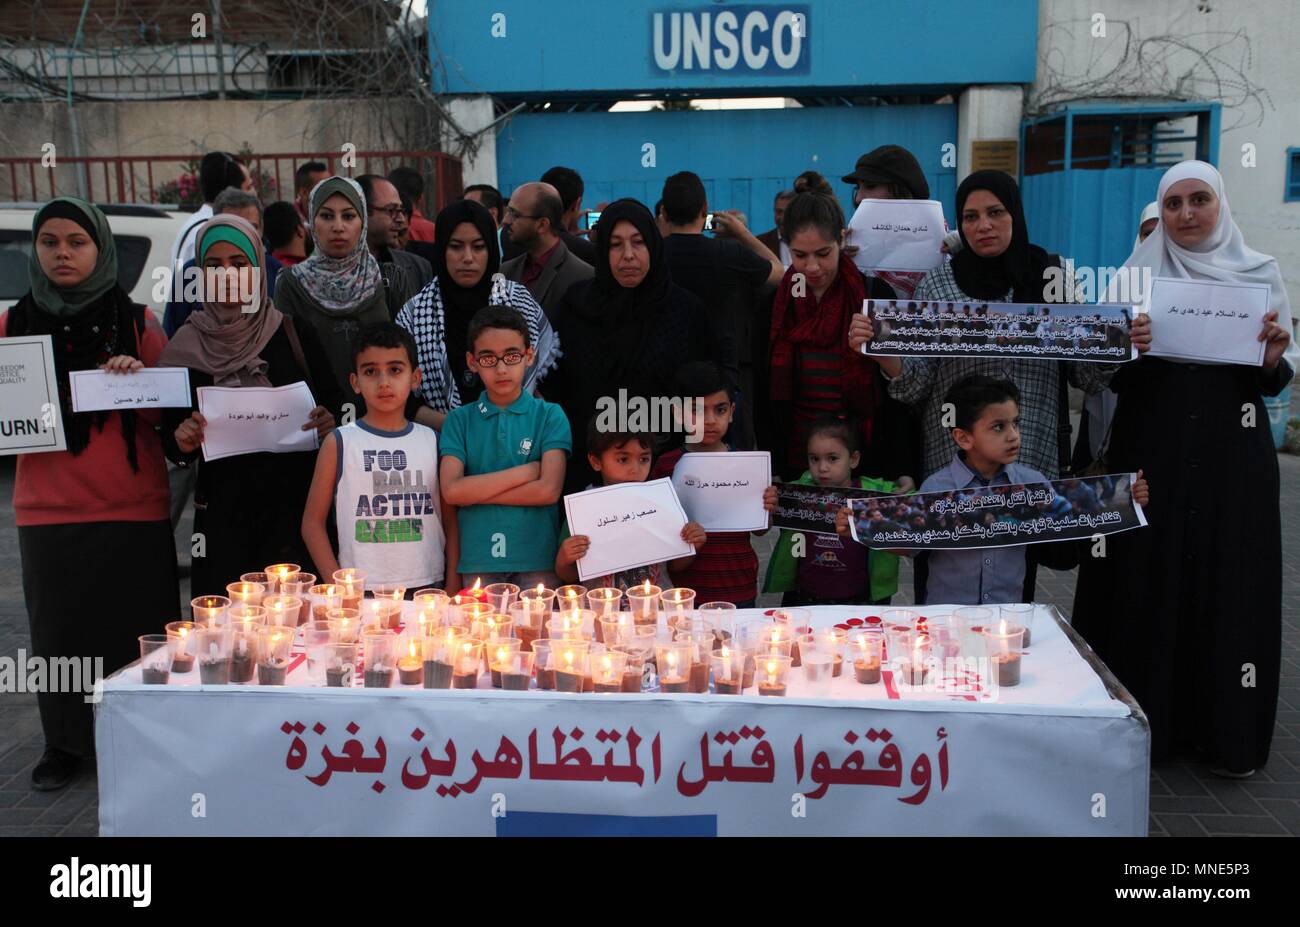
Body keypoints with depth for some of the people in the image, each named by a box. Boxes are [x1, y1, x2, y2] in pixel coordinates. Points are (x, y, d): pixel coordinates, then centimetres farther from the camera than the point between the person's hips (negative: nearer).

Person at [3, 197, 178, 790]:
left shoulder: (135, 323, 4)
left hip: (134, 511, -1)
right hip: (48, 512, 2)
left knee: (135, 628, 0)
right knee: (59, 629, 7)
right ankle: (66, 742, 23)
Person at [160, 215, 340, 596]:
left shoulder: (292, 333, 2)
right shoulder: (186, 347, 5)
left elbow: (333, 405, 8)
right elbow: (172, 443, 11)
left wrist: (329, 424, -13)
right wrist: (182, 441, -11)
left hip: (295, 503, -1)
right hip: (223, 510, 1)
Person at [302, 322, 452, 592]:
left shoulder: (432, 441, 6)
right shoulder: (339, 443, 0)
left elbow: (450, 521, 9)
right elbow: (313, 523, 2)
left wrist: (453, 587, 1)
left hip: (427, 587, 2)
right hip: (361, 590, -2)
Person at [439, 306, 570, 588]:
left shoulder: (549, 415, 2)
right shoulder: (459, 420, 6)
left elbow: (548, 490, -9)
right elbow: (451, 490, -7)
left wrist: (476, 491, -8)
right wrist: (525, 471, -9)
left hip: (537, 559, -1)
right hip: (476, 559, 1)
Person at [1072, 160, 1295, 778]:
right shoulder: (1138, 274, 5)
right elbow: (1112, 375, 5)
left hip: (1232, 451, 1)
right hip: (1151, 447, 0)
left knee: (1227, 580, 4)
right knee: (1146, 577, 1)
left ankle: (1226, 728, 18)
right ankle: (1143, 719, 15)